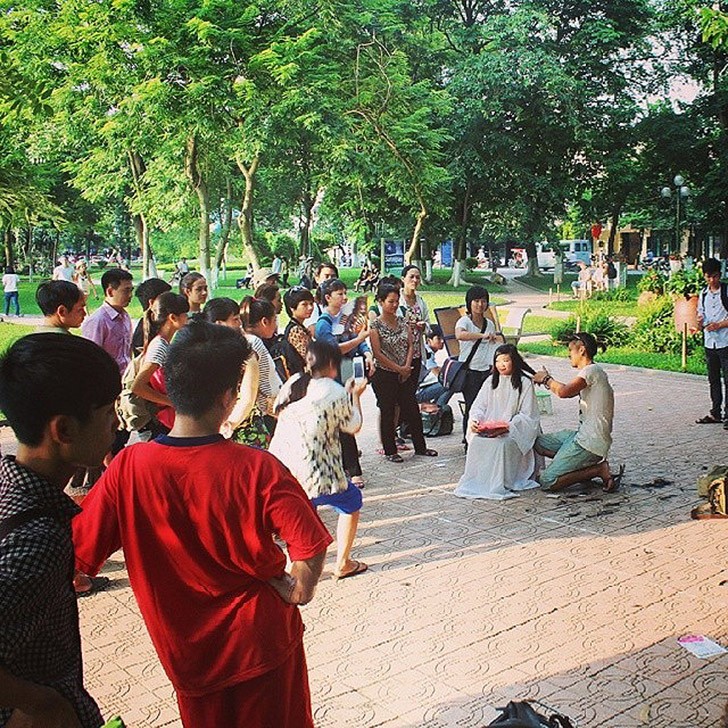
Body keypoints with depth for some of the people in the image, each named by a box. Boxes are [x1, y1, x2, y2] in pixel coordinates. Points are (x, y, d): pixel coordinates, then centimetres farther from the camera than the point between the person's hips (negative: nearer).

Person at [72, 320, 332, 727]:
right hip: (261, 639, -2)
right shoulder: (257, 469, -24)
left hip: (186, 646, 2)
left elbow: (82, 551, -12)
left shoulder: (129, 467, -18)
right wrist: (299, 591, -6)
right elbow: (311, 545, -27)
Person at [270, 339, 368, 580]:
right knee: (351, 501, 19)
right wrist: (355, 396, 19)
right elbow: (353, 427, 5)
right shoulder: (337, 393, -7)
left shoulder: (293, 383, 6)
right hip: (313, 474, -5)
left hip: (278, 469, 5)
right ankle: (342, 564, 21)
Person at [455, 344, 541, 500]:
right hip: (488, 429, 4)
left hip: (513, 432, -4)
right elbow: (478, 406, 11)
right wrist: (474, 420, -12)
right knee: (476, 442, -27)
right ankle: (475, 480, -19)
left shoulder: (525, 383, 0)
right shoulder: (491, 381, 15)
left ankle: (500, 484, -24)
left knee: (500, 444, -35)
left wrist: (508, 426, -21)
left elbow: (527, 416, -5)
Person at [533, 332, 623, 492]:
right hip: (583, 435, 10)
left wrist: (547, 379, -10)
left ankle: (599, 470, -4)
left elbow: (564, 392, -28)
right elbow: (569, 391, 29)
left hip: (590, 442, -10)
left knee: (547, 481, -12)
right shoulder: (589, 372, 16)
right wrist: (547, 380, 17)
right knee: (538, 443, 15)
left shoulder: (592, 370, -15)